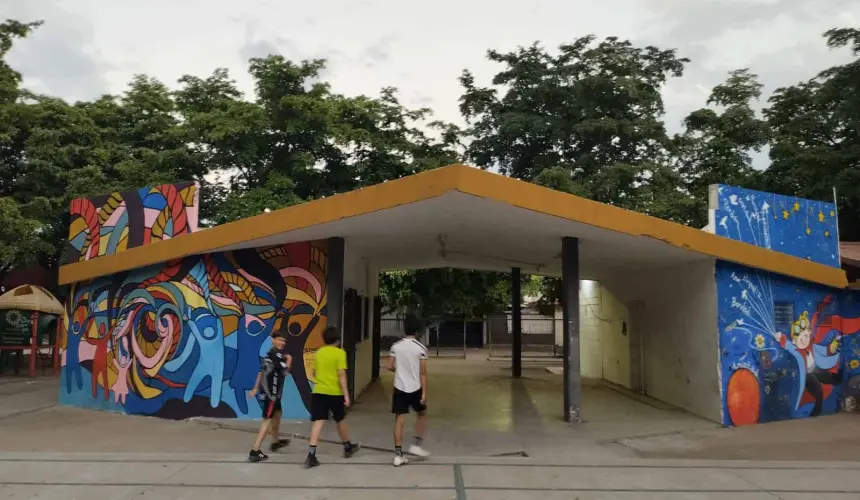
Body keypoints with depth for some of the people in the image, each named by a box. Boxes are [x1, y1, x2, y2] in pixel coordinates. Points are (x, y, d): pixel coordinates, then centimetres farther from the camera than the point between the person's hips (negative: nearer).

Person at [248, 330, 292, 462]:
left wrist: (256, 388, 23)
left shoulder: (270, 354, 13)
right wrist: (289, 360, -4)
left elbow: (261, 371, 18)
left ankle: (276, 441, 43)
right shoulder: (277, 354, -17)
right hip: (271, 393, -10)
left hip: (270, 391, 10)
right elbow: (285, 372, -21)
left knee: (277, 414, 26)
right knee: (268, 420, -8)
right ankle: (255, 451, -11)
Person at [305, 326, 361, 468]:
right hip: (335, 393, -3)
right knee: (340, 421, 15)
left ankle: (311, 455, -12)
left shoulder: (319, 352, 8)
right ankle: (348, 447, 35)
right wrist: (346, 395, -11)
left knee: (319, 422, -1)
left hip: (319, 392, 4)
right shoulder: (340, 353, -8)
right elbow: (342, 375, -14)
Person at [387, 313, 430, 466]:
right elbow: (422, 373, -10)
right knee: (422, 414, 21)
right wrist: (424, 393, -7)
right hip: (415, 388, -2)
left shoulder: (396, 346, 0)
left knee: (399, 420, 5)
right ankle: (416, 445, 16)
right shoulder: (421, 348, -10)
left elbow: (390, 367, 2)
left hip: (399, 388, 3)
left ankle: (398, 455, 4)